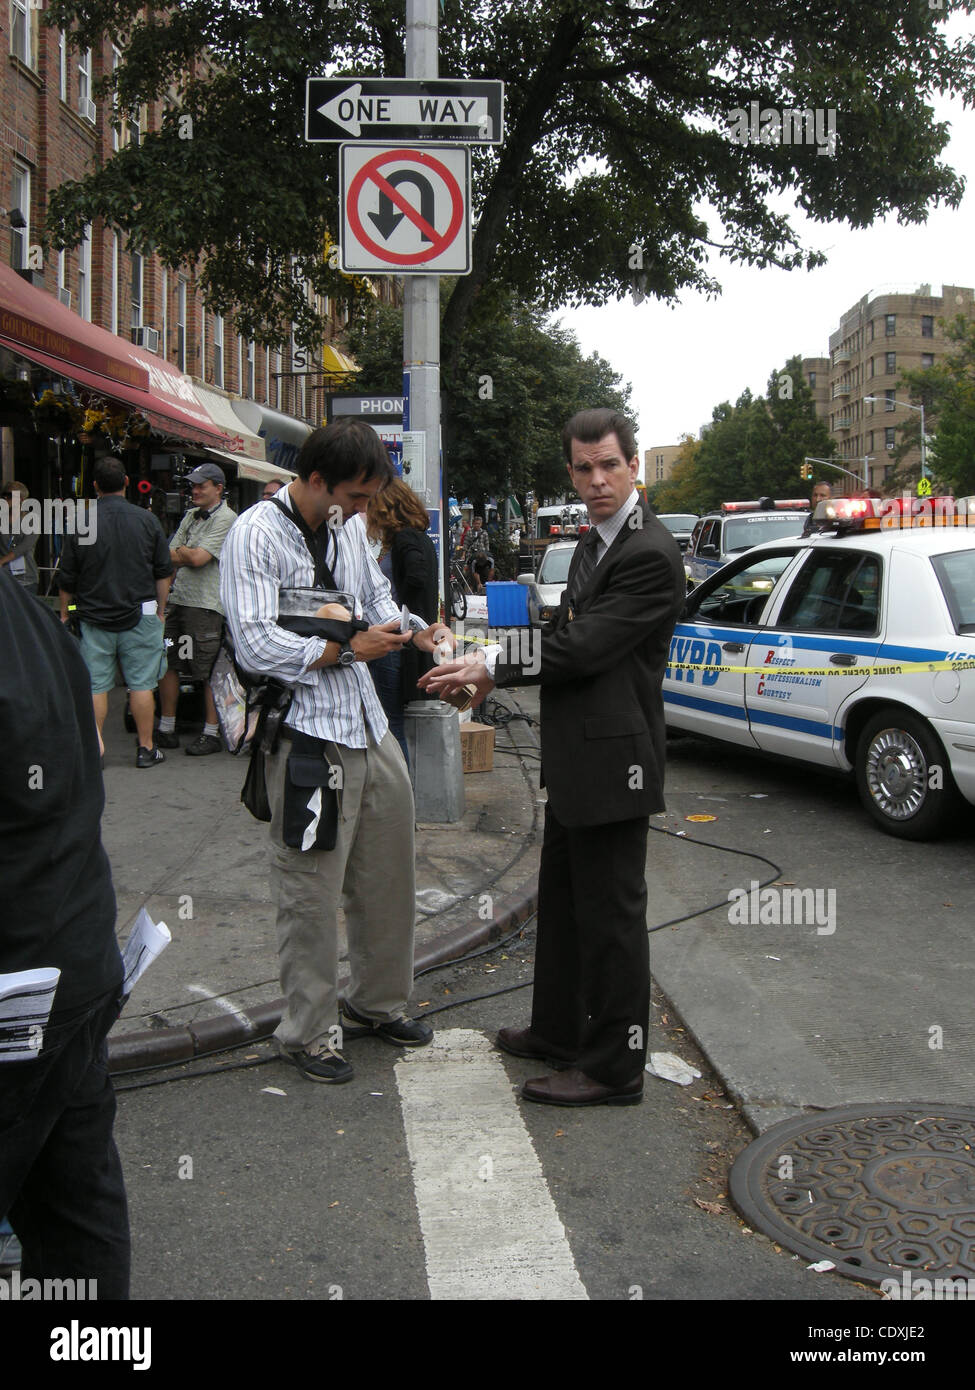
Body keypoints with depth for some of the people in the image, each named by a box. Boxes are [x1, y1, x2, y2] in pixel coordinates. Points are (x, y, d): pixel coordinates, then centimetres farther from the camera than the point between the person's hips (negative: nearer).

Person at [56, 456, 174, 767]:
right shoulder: (146, 519, -2)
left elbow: (67, 579, 2)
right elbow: (164, 571, 4)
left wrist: (64, 614, 16)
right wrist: (160, 610, 15)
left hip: (95, 616, 0)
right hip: (140, 615, 0)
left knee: (95, 686, 6)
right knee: (141, 683, 4)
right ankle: (145, 748, 10)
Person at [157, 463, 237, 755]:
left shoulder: (225, 519, -8)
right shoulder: (191, 516, 19)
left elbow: (198, 558, -15)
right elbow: (170, 555, 15)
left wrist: (181, 551, 2)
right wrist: (188, 555, -3)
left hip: (207, 605, -8)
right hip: (178, 600, 9)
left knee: (209, 671, -4)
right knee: (167, 664, 10)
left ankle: (212, 734, 4)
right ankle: (167, 729, 19)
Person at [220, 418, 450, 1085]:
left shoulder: (349, 525, 11)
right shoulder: (257, 535, -13)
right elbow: (256, 646, -20)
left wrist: (418, 630, 2)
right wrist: (348, 649, -14)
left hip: (370, 725, 8)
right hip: (308, 736, -8)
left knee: (389, 876, 16)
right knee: (311, 894, 1)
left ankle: (377, 1003, 35)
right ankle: (310, 1031, 19)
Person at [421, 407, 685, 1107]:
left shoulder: (651, 554, -18)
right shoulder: (595, 541, 14)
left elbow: (582, 648, -22)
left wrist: (490, 668, -14)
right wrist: (488, 668, 4)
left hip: (612, 760, -10)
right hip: (576, 759, 11)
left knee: (610, 912, 0)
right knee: (563, 898, 21)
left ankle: (614, 1067, 14)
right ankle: (561, 1030, 38)